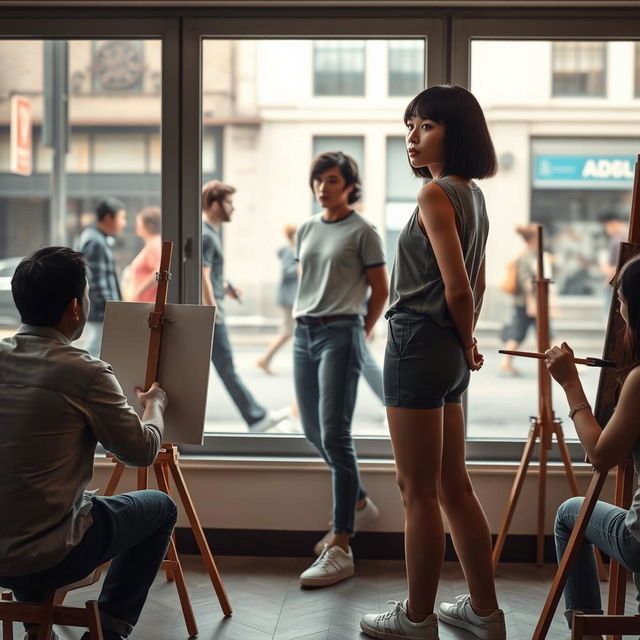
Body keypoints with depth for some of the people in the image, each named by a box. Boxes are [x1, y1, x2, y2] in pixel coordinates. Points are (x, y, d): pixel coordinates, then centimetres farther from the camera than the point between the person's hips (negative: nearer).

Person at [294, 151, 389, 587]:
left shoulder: (362, 232, -3)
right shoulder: (306, 229, 15)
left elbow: (380, 291, 0)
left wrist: (361, 332, 3)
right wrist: (304, 318, 15)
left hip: (340, 335, -7)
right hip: (305, 333, 8)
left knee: (334, 436, -13)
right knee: (313, 432, 13)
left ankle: (340, 548, -11)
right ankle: (359, 503, 36)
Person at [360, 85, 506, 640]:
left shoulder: (436, 194, -15)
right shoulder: (473, 194, 13)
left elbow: (457, 288, -18)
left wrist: (465, 343, -3)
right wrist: (466, 343, 15)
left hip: (417, 348, -9)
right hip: (450, 355, 9)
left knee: (419, 492, 2)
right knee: (454, 486, 16)